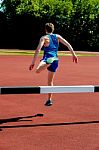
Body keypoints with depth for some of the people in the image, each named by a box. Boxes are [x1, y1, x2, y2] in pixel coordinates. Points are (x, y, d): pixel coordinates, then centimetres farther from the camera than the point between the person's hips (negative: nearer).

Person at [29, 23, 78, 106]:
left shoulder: (44, 38, 3)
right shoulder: (57, 36, 16)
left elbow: (38, 50, -8)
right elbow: (68, 45, 8)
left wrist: (33, 63, -10)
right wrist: (74, 55, 11)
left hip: (47, 58, -6)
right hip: (55, 60, 6)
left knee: (38, 71, -33)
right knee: (50, 81, 20)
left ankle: (47, 63, -61)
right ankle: (49, 100, 26)